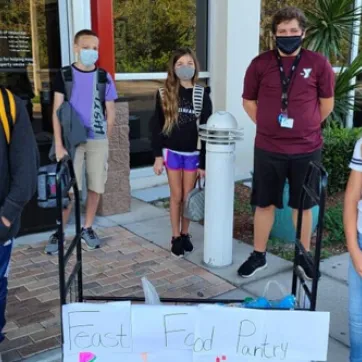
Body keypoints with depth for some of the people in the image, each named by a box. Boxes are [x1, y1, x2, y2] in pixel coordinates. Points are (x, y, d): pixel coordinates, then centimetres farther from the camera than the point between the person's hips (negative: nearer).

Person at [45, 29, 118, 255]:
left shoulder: (104, 77, 4)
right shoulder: (64, 75, 0)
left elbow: (110, 114, 9)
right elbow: (57, 112, -3)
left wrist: (104, 140, 8)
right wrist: (59, 144, -9)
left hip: (98, 141, 2)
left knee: (96, 187, 7)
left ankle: (87, 228, 23)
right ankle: (59, 233, 13)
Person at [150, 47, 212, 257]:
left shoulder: (202, 94, -3)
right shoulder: (165, 94, -2)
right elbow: (156, 126, 0)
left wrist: (204, 161, -6)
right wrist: (158, 155, -5)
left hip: (193, 153, 0)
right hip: (172, 151, 0)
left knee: (188, 196, 9)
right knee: (176, 196, 6)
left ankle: (185, 234, 26)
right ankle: (176, 237, 19)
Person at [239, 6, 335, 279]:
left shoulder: (319, 64, -4)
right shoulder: (260, 64, -3)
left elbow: (327, 104, 7)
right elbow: (249, 102, 9)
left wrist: (306, 128, 10)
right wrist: (268, 127, 7)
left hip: (307, 149, 0)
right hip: (268, 149, 1)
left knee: (303, 205, 13)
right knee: (264, 204, 11)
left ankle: (304, 256, 30)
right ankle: (258, 256, 27)